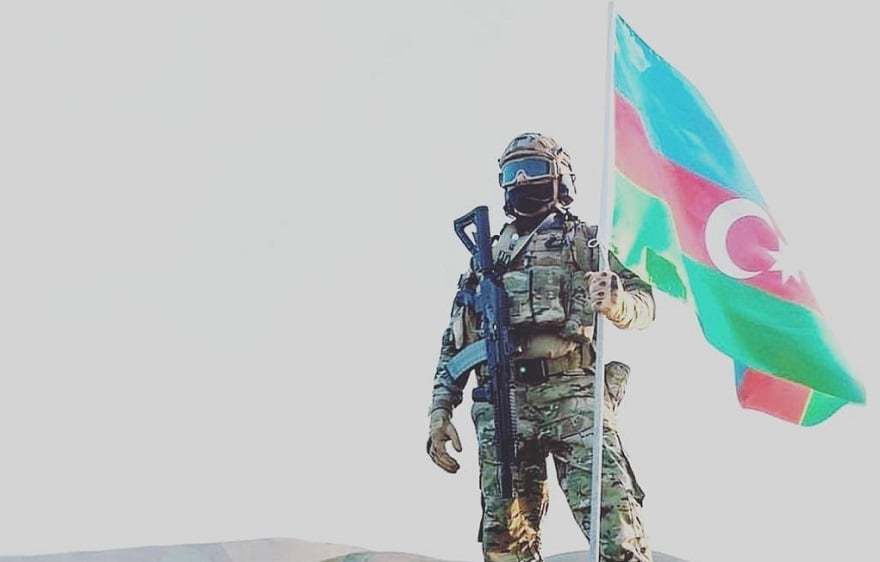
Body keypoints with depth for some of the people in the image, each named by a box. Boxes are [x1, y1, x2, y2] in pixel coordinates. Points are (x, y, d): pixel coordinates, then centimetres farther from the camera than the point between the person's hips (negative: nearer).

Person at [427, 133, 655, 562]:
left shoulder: (583, 240, 15)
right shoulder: (488, 256, 25)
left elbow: (644, 303, 4)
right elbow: (455, 341, 23)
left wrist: (618, 304, -20)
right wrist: (440, 411, 11)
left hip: (572, 394, -3)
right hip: (502, 405, 4)